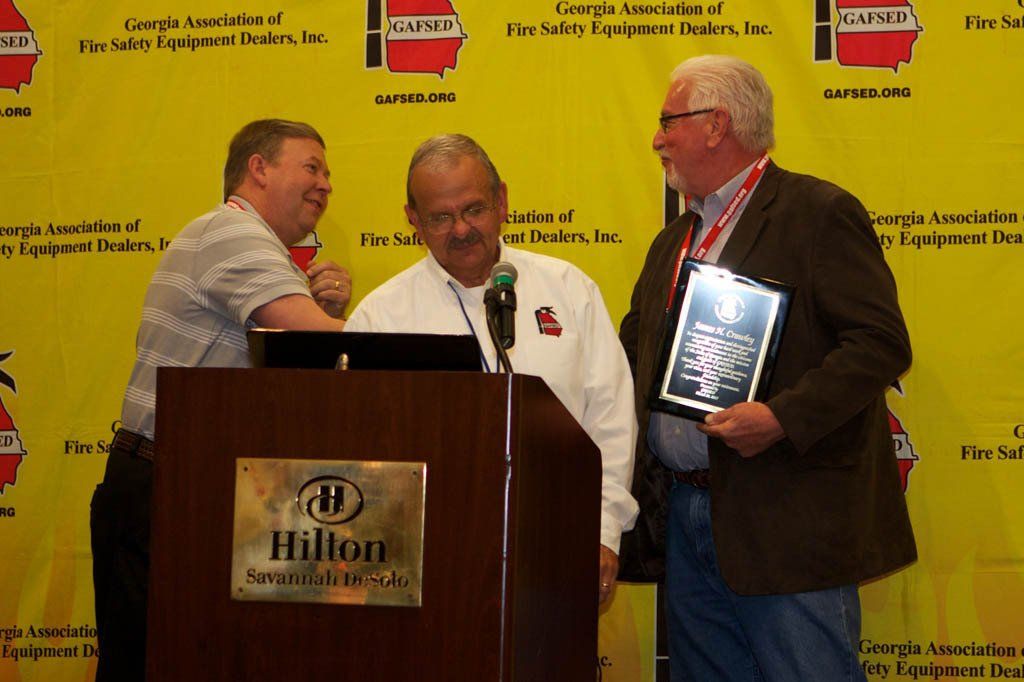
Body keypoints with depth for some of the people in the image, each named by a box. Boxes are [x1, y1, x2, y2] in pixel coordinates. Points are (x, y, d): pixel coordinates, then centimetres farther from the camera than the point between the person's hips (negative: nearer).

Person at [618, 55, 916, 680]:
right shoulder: (673, 242, 20)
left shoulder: (819, 214, -6)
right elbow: (632, 353, 27)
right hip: (684, 519, 8)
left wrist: (784, 418, -24)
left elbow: (883, 343, -15)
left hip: (787, 526, -8)